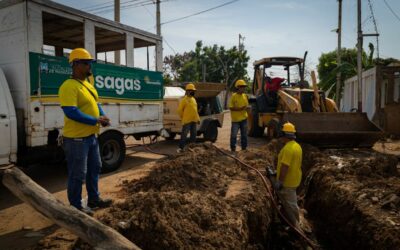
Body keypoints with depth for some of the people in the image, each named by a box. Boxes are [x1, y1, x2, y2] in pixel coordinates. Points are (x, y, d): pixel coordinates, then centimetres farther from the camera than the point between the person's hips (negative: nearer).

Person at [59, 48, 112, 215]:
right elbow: (71, 112, -27)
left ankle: (94, 199, 36)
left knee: (94, 168, 20)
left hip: (91, 136, 10)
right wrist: (96, 120, -22)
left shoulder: (88, 84, 12)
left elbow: (96, 104, 19)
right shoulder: (69, 86, -19)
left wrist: (103, 116, -2)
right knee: (77, 174, 3)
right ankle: (76, 206, 19)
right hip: (76, 138, -10)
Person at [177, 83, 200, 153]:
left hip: (194, 120, 7)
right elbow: (180, 110, -8)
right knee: (184, 134, -5)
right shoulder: (184, 99, -8)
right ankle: (181, 148, 2)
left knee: (193, 134, 11)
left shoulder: (193, 99, 15)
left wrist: (198, 118, 15)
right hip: (187, 121, -7)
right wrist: (183, 118, -3)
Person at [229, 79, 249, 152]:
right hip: (235, 119, -5)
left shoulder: (245, 96, 7)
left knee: (244, 135, 13)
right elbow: (231, 107, -11)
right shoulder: (234, 96, -10)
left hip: (244, 119, 5)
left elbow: (246, 105, 15)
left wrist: (245, 108, -8)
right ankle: (233, 149, 11)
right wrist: (239, 109, -23)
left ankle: (244, 148, 25)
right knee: (234, 135, -1)